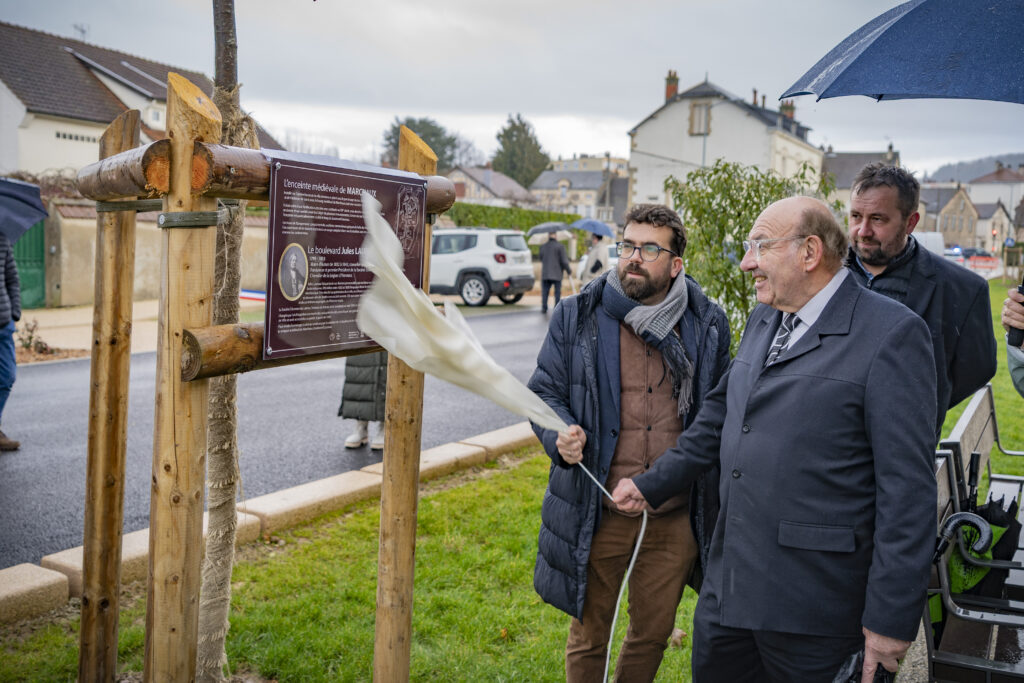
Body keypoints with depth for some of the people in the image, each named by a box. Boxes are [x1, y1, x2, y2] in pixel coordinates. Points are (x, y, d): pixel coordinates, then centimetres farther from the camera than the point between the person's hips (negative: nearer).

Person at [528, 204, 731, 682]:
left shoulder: (707, 323, 2)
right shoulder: (577, 316, -3)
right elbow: (544, 390, 1)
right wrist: (561, 435, -21)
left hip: (676, 513, 2)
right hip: (600, 511, -1)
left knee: (654, 632, 20)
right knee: (590, 635, 15)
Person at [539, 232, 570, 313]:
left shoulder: (543, 246, 7)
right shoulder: (560, 246, -7)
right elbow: (564, 260, -9)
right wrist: (568, 269, 4)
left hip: (545, 274, 3)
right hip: (557, 274, -3)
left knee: (545, 291, 7)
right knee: (557, 292, 5)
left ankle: (544, 308, 0)